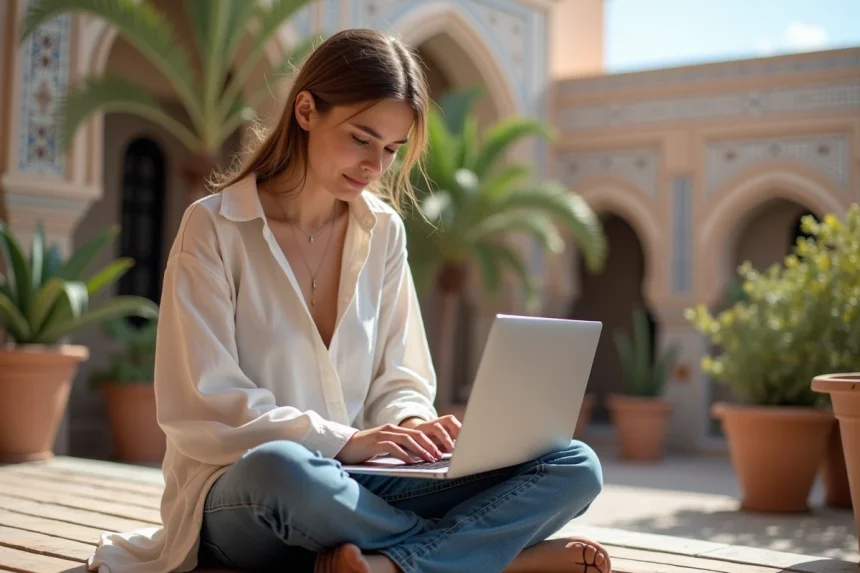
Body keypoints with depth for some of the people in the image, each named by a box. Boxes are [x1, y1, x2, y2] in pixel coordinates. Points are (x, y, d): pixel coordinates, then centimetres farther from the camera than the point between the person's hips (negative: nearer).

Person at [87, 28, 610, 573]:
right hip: (238, 497, -4)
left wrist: (412, 424, -13)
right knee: (282, 466, -43)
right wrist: (342, 441, -23)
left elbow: (397, 379, 11)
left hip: (351, 482, 5)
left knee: (575, 466, -13)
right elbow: (202, 404, -12)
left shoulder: (383, 230, 8)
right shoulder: (214, 227, -5)